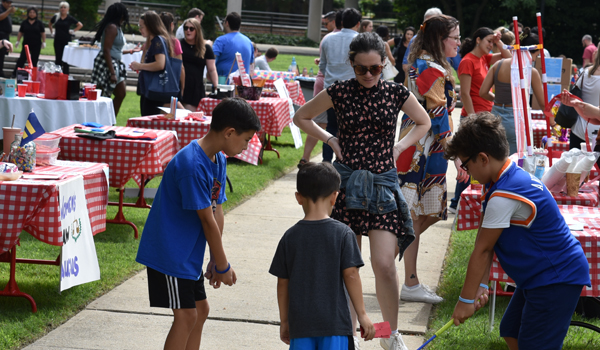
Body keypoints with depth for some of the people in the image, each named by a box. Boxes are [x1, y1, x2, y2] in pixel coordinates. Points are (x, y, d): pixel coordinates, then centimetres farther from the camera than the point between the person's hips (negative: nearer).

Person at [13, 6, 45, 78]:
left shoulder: (39, 23, 4)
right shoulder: (24, 23, 6)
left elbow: (43, 33, 6)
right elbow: (20, 33, 12)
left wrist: (44, 42, -1)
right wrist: (18, 41, 6)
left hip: (36, 45, 0)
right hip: (26, 44, 0)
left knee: (34, 61, 3)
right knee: (22, 59, -8)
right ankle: (15, 74, -5)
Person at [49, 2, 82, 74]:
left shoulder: (70, 18, -2)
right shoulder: (56, 17, 5)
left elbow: (80, 25, 3)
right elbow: (50, 24, 24)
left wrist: (73, 31, -3)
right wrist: (51, 31, 13)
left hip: (66, 41, -3)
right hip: (57, 40, 3)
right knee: (58, 58, 7)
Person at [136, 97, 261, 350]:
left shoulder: (218, 160, 5)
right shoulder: (192, 165, -26)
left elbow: (217, 210, 7)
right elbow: (207, 220, -21)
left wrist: (216, 260, 5)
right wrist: (223, 265, -14)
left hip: (189, 252, 10)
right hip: (169, 251, -10)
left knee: (200, 309, 14)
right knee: (186, 315, -8)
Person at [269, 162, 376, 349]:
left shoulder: (290, 237, 2)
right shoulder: (343, 233, -5)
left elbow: (282, 282, 5)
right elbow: (351, 275, -7)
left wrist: (284, 321, 15)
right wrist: (362, 314, 1)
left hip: (300, 323, 2)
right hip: (334, 320, -2)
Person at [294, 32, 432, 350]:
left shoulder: (396, 93, 0)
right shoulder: (339, 92, -1)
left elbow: (423, 122, 18)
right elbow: (302, 116, 13)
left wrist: (399, 147, 4)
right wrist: (330, 140, 1)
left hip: (383, 183, 0)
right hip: (346, 181, 1)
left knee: (384, 264, -10)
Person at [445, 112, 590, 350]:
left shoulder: (503, 197, -26)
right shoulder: (513, 177, 6)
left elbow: (482, 250, -17)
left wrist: (466, 299, -8)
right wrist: (481, 285, 2)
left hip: (556, 279, -11)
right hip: (539, 276, 11)